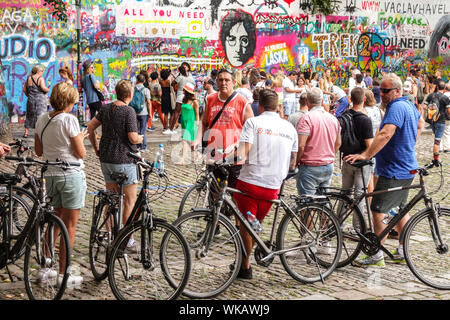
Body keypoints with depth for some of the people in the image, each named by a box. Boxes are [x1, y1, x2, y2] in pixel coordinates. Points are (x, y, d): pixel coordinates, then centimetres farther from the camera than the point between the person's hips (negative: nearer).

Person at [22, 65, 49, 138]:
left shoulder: (28, 78, 7)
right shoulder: (41, 79, -10)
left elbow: (24, 89, 8)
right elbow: (43, 87, -22)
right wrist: (48, 90, -3)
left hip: (31, 99, 5)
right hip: (41, 99, -5)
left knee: (29, 115, 13)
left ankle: (26, 132, 14)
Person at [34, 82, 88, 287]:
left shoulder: (42, 120, 5)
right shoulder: (69, 120, -15)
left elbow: (38, 151, 11)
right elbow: (81, 153, -13)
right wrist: (80, 138, 6)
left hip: (50, 175, 7)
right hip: (71, 175, -6)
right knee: (70, 226, 2)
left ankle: (45, 268, 22)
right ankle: (63, 274, 5)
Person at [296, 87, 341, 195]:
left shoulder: (307, 118, -15)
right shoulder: (333, 118, 7)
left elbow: (301, 146, -21)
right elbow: (338, 144, 17)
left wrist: (296, 162, -6)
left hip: (310, 168, -7)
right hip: (329, 167, 7)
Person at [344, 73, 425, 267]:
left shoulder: (397, 107, -20)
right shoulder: (409, 105, 12)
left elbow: (385, 134, -33)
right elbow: (420, 124, 31)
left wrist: (365, 155, -36)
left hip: (393, 171, -11)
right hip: (407, 167, 11)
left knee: (377, 211, -7)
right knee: (401, 209, 19)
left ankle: (377, 256, -2)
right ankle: (402, 253, 27)